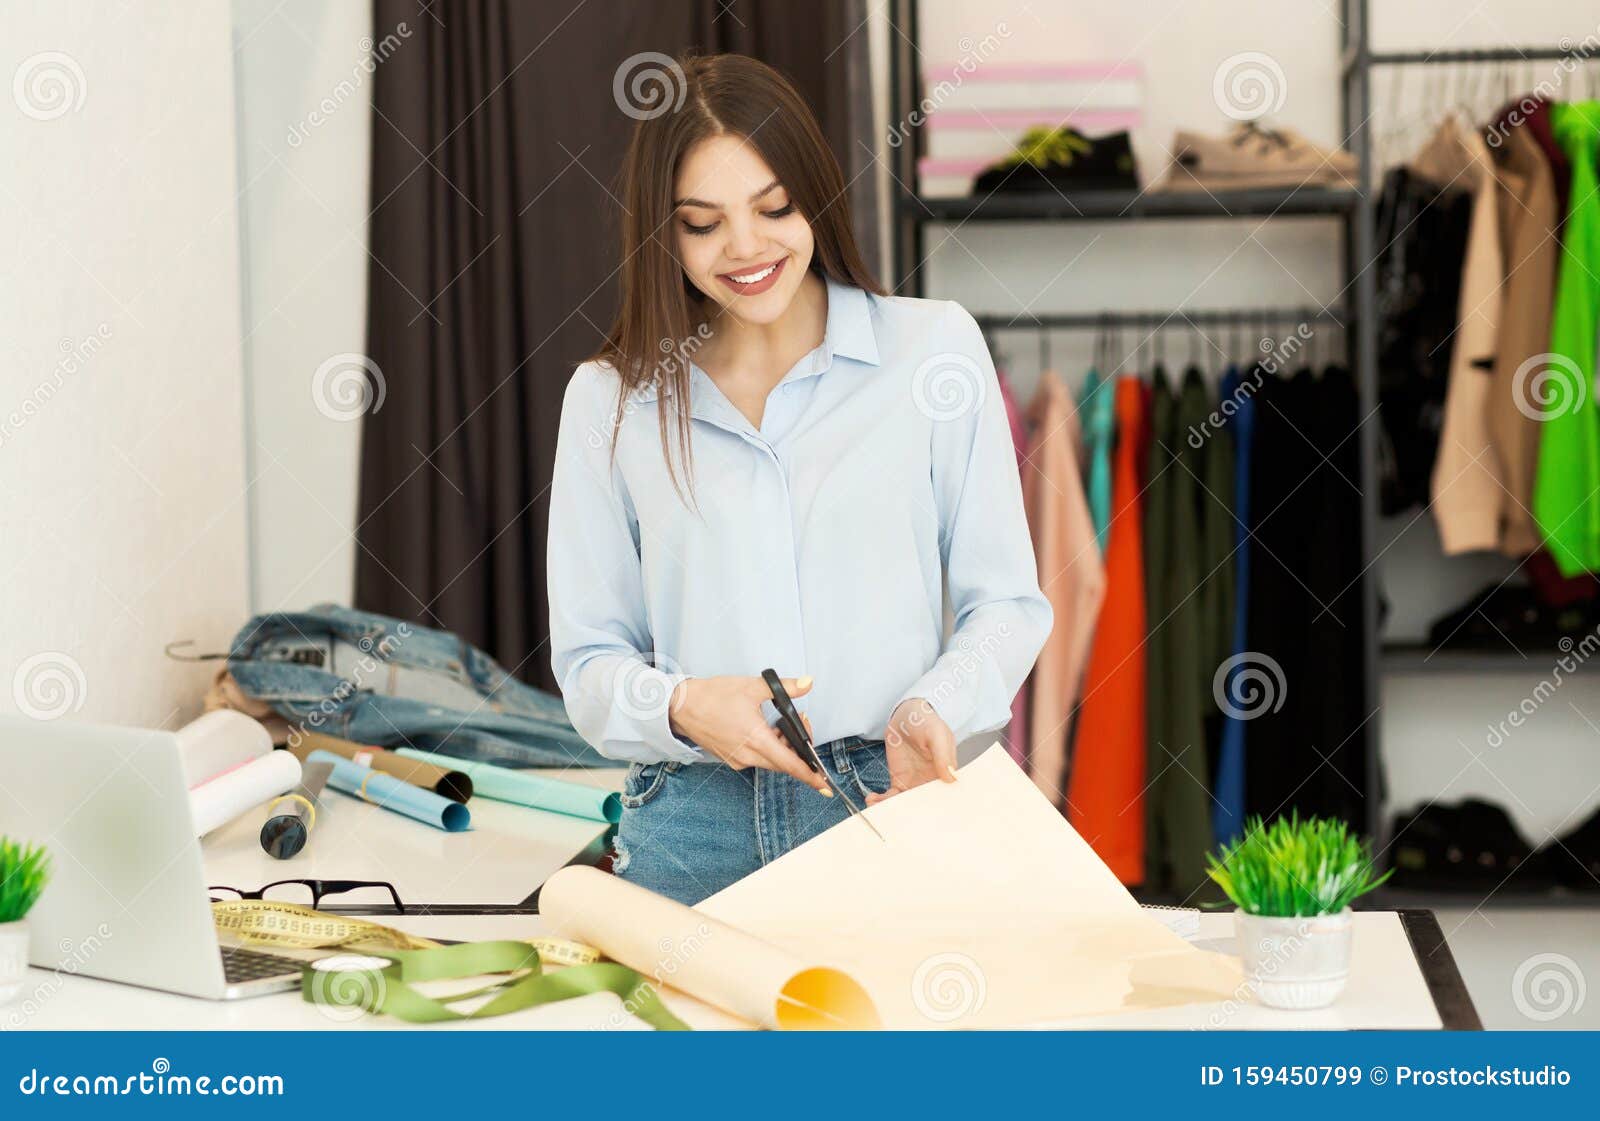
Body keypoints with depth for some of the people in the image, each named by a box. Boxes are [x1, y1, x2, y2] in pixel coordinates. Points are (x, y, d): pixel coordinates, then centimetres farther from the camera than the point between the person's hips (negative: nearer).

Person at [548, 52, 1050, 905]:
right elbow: (589, 658, 9)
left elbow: (1004, 602, 6)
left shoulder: (933, 346, 5)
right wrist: (681, 707, -12)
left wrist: (937, 706, -13)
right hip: (690, 827, 1)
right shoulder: (609, 399, 9)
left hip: (892, 803, 0)